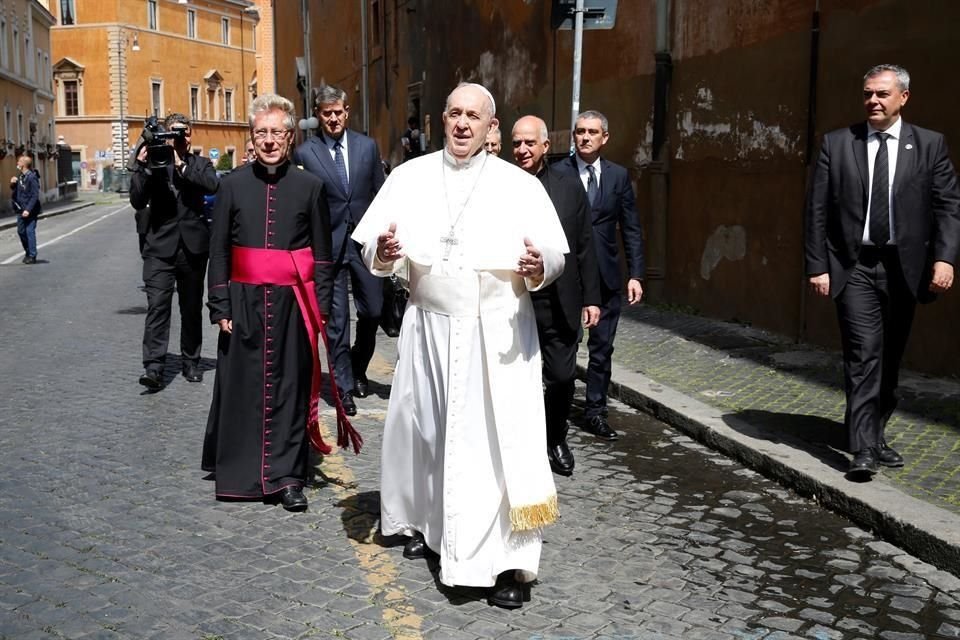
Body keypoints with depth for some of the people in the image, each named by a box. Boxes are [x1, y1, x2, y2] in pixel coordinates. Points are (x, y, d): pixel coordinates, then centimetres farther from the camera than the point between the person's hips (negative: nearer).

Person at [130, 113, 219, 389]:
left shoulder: (199, 164, 9)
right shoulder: (153, 162, 6)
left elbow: (213, 185, -13)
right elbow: (138, 202, -3)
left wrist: (182, 165, -17)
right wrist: (142, 167, -13)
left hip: (193, 247, 2)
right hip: (160, 247, -2)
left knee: (192, 307, 10)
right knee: (157, 305, -12)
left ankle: (190, 362, 22)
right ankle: (153, 367, -14)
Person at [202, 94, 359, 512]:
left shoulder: (309, 187, 4)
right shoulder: (233, 185, 5)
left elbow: (322, 254, 5)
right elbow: (219, 251, 6)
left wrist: (321, 309, 0)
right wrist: (220, 307, 0)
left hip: (293, 304, 0)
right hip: (245, 302, 1)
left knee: (290, 388, 4)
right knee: (243, 387, 6)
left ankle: (287, 476, 13)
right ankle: (240, 472, 21)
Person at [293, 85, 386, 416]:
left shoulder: (367, 146, 5)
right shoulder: (304, 153, -2)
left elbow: (380, 194, 9)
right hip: (328, 245, -2)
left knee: (372, 311, 8)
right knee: (336, 320, 2)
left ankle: (358, 368, 33)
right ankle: (344, 386, 14)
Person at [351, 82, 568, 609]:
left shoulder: (521, 185, -1)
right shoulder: (409, 177, 5)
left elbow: (555, 254, -5)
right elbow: (372, 247, 2)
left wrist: (539, 265, -28)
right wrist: (383, 251, -21)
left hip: (498, 333, -2)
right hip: (429, 327, 3)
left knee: (499, 439, -6)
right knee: (422, 427, 14)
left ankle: (506, 561, 0)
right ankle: (422, 521, 38)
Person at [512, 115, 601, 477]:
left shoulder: (569, 188, 6)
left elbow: (585, 248, 7)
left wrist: (591, 298, 4)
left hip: (558, 305, 2)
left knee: (562, 378, 7)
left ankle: (556, 440, 31)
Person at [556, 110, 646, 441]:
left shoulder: (619, 175, 6)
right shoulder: (557, 174, -3)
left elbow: (631, 228, 6)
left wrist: (635, 274, 0)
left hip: (605, 276, 3)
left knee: (602, 348, 8)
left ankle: (595, 412, 19)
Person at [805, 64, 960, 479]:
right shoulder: (837, 143, 3)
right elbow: (817, 209, 1)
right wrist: (817, 266, -4)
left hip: (903, 268, 2)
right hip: (854, 266, -2)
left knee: (889, 360, 13)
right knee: (864, 355, -11)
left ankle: (877, 435, 30)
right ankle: (863, 448, -9)